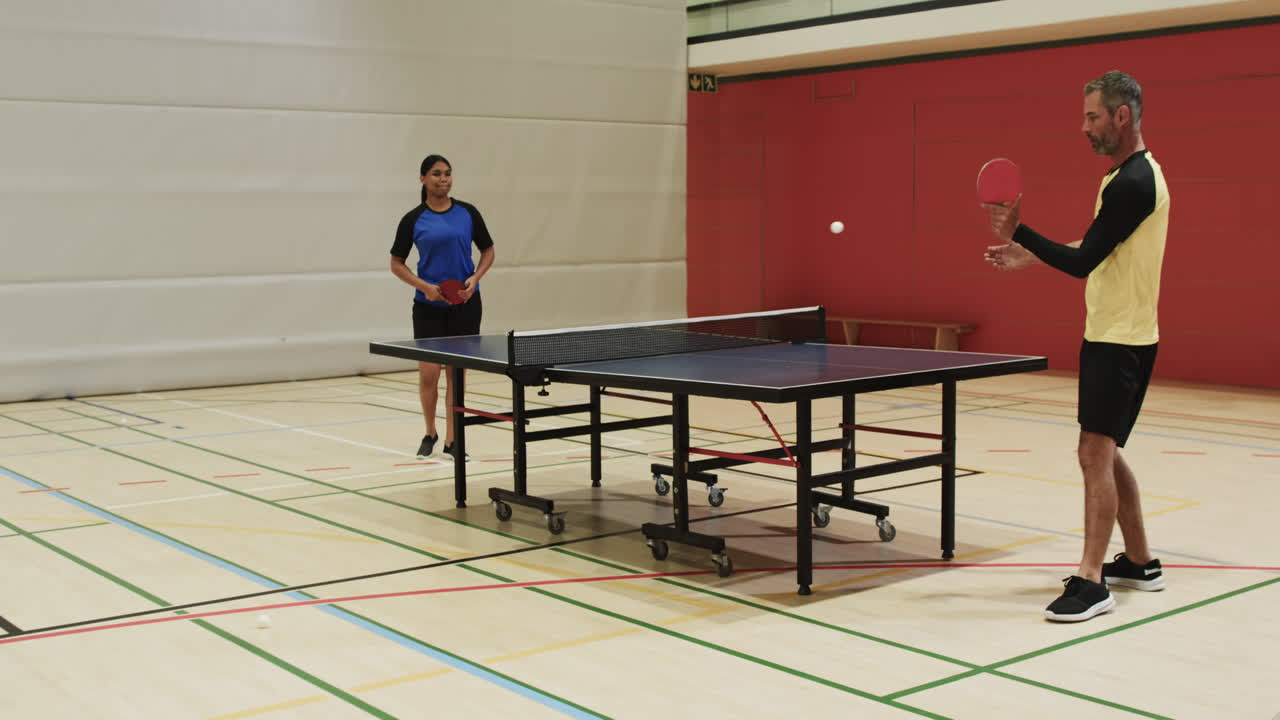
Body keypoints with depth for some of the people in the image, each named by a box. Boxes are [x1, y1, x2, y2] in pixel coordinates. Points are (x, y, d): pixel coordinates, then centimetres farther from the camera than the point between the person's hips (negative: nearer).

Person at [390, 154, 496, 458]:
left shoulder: (467, 213, 2)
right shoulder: (413, 220, -2)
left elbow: (488, 251, 10)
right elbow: (397, 263, 4)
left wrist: (475, 278, -8)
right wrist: (424, 286, -11)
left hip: (465, 304, 1)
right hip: (429, 306, -1)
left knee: (456, 372, 4)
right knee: (428, 373, -3)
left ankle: (451, 440, 13)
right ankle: (430, 434, 19)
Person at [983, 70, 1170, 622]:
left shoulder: (1131, 183, -19)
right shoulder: (1136, 173, 14)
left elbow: (1083, 263, -21)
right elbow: (1098, 254, 21)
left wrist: (1017, 232, -17)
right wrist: (1033, 255, 17)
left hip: (1119, 340, -11)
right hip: (1112, 334, 11)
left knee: (1095, 452, -12)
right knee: (1105, 453, 16)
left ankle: (1092, 579, -10)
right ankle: (1139, 562, 26)